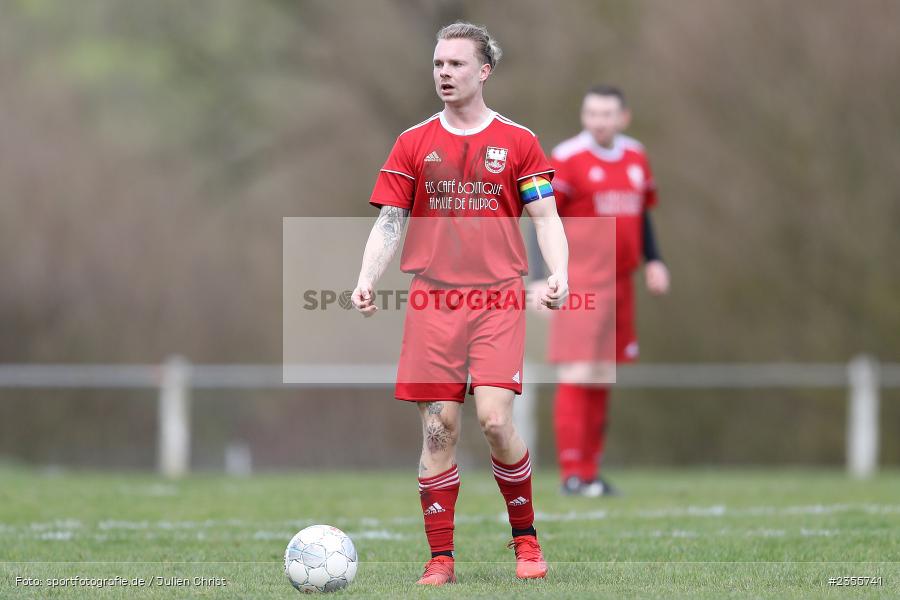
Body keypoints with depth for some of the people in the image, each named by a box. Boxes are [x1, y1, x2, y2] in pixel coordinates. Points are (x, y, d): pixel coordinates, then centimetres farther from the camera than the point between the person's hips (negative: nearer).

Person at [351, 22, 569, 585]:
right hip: (432, 301, 2)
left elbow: (546, 218, 4)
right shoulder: (414, 143, 10)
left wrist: (559, 274, -13)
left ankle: (526, 537, 6)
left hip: (498, 297, -2)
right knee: (439, 427, -2)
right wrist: (367, 280, -7)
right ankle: (441, 558, 5)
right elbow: (389, 221, 8)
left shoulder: (517, 141, 6)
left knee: (495, 418, -14)